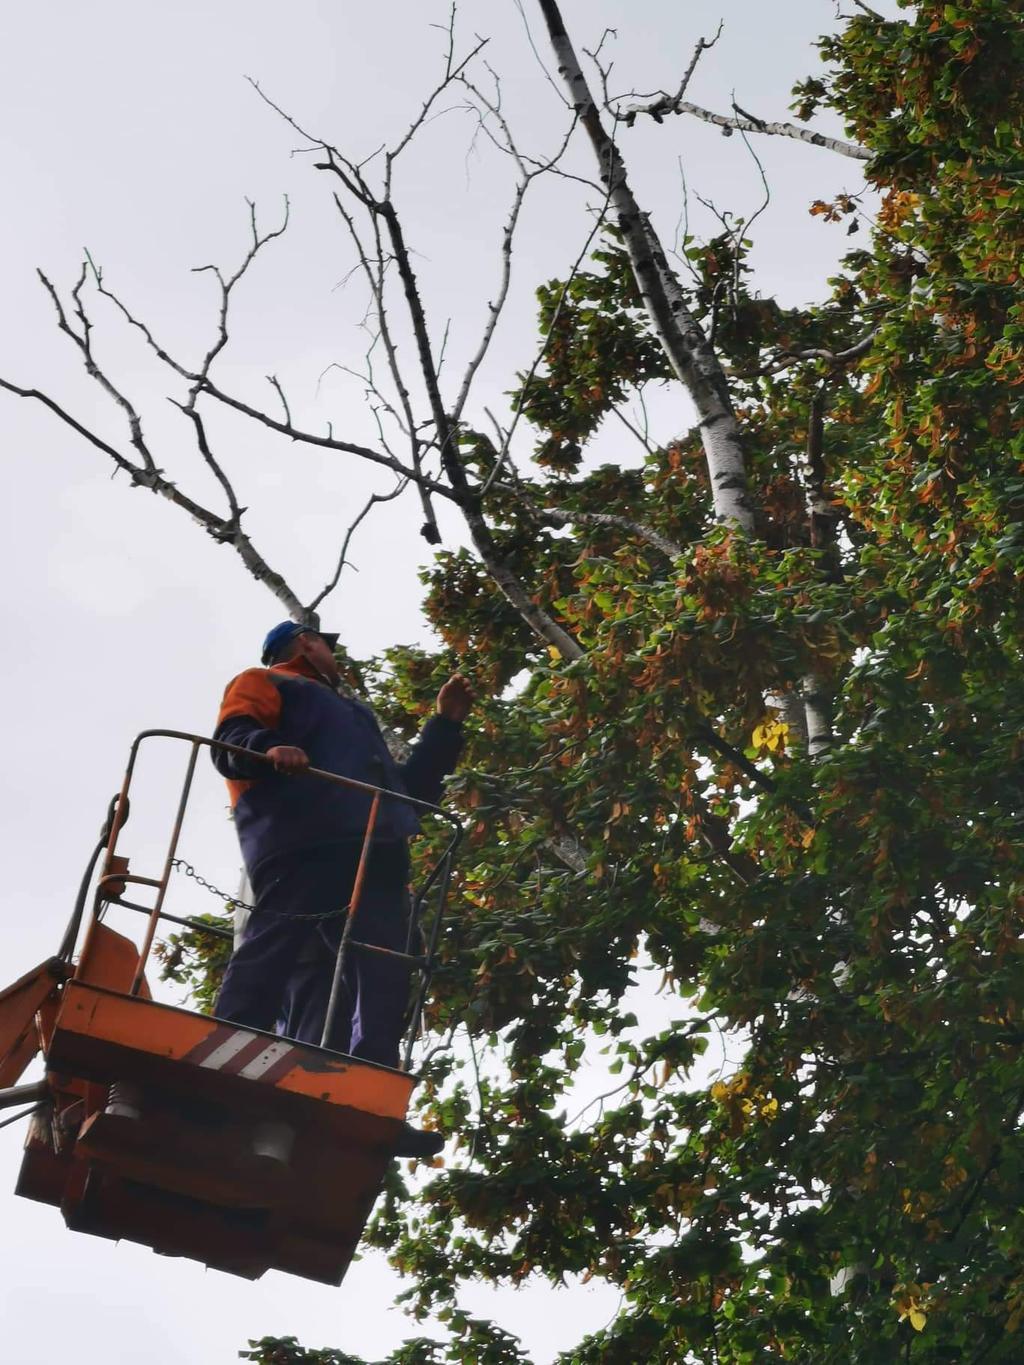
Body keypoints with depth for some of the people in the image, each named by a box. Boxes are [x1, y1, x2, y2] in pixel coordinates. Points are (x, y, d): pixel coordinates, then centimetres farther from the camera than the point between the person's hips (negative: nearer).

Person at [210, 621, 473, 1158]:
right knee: (271, 957, -21)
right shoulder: (263, 683, 22)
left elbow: (408, 787, 40)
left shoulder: (350, 716, 44)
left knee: (383, 978, -8)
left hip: (374, 851, 7)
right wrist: (268, 748, -21)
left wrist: (446, 725, 37)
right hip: (300, 838, -7)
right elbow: (231, 740, 1)